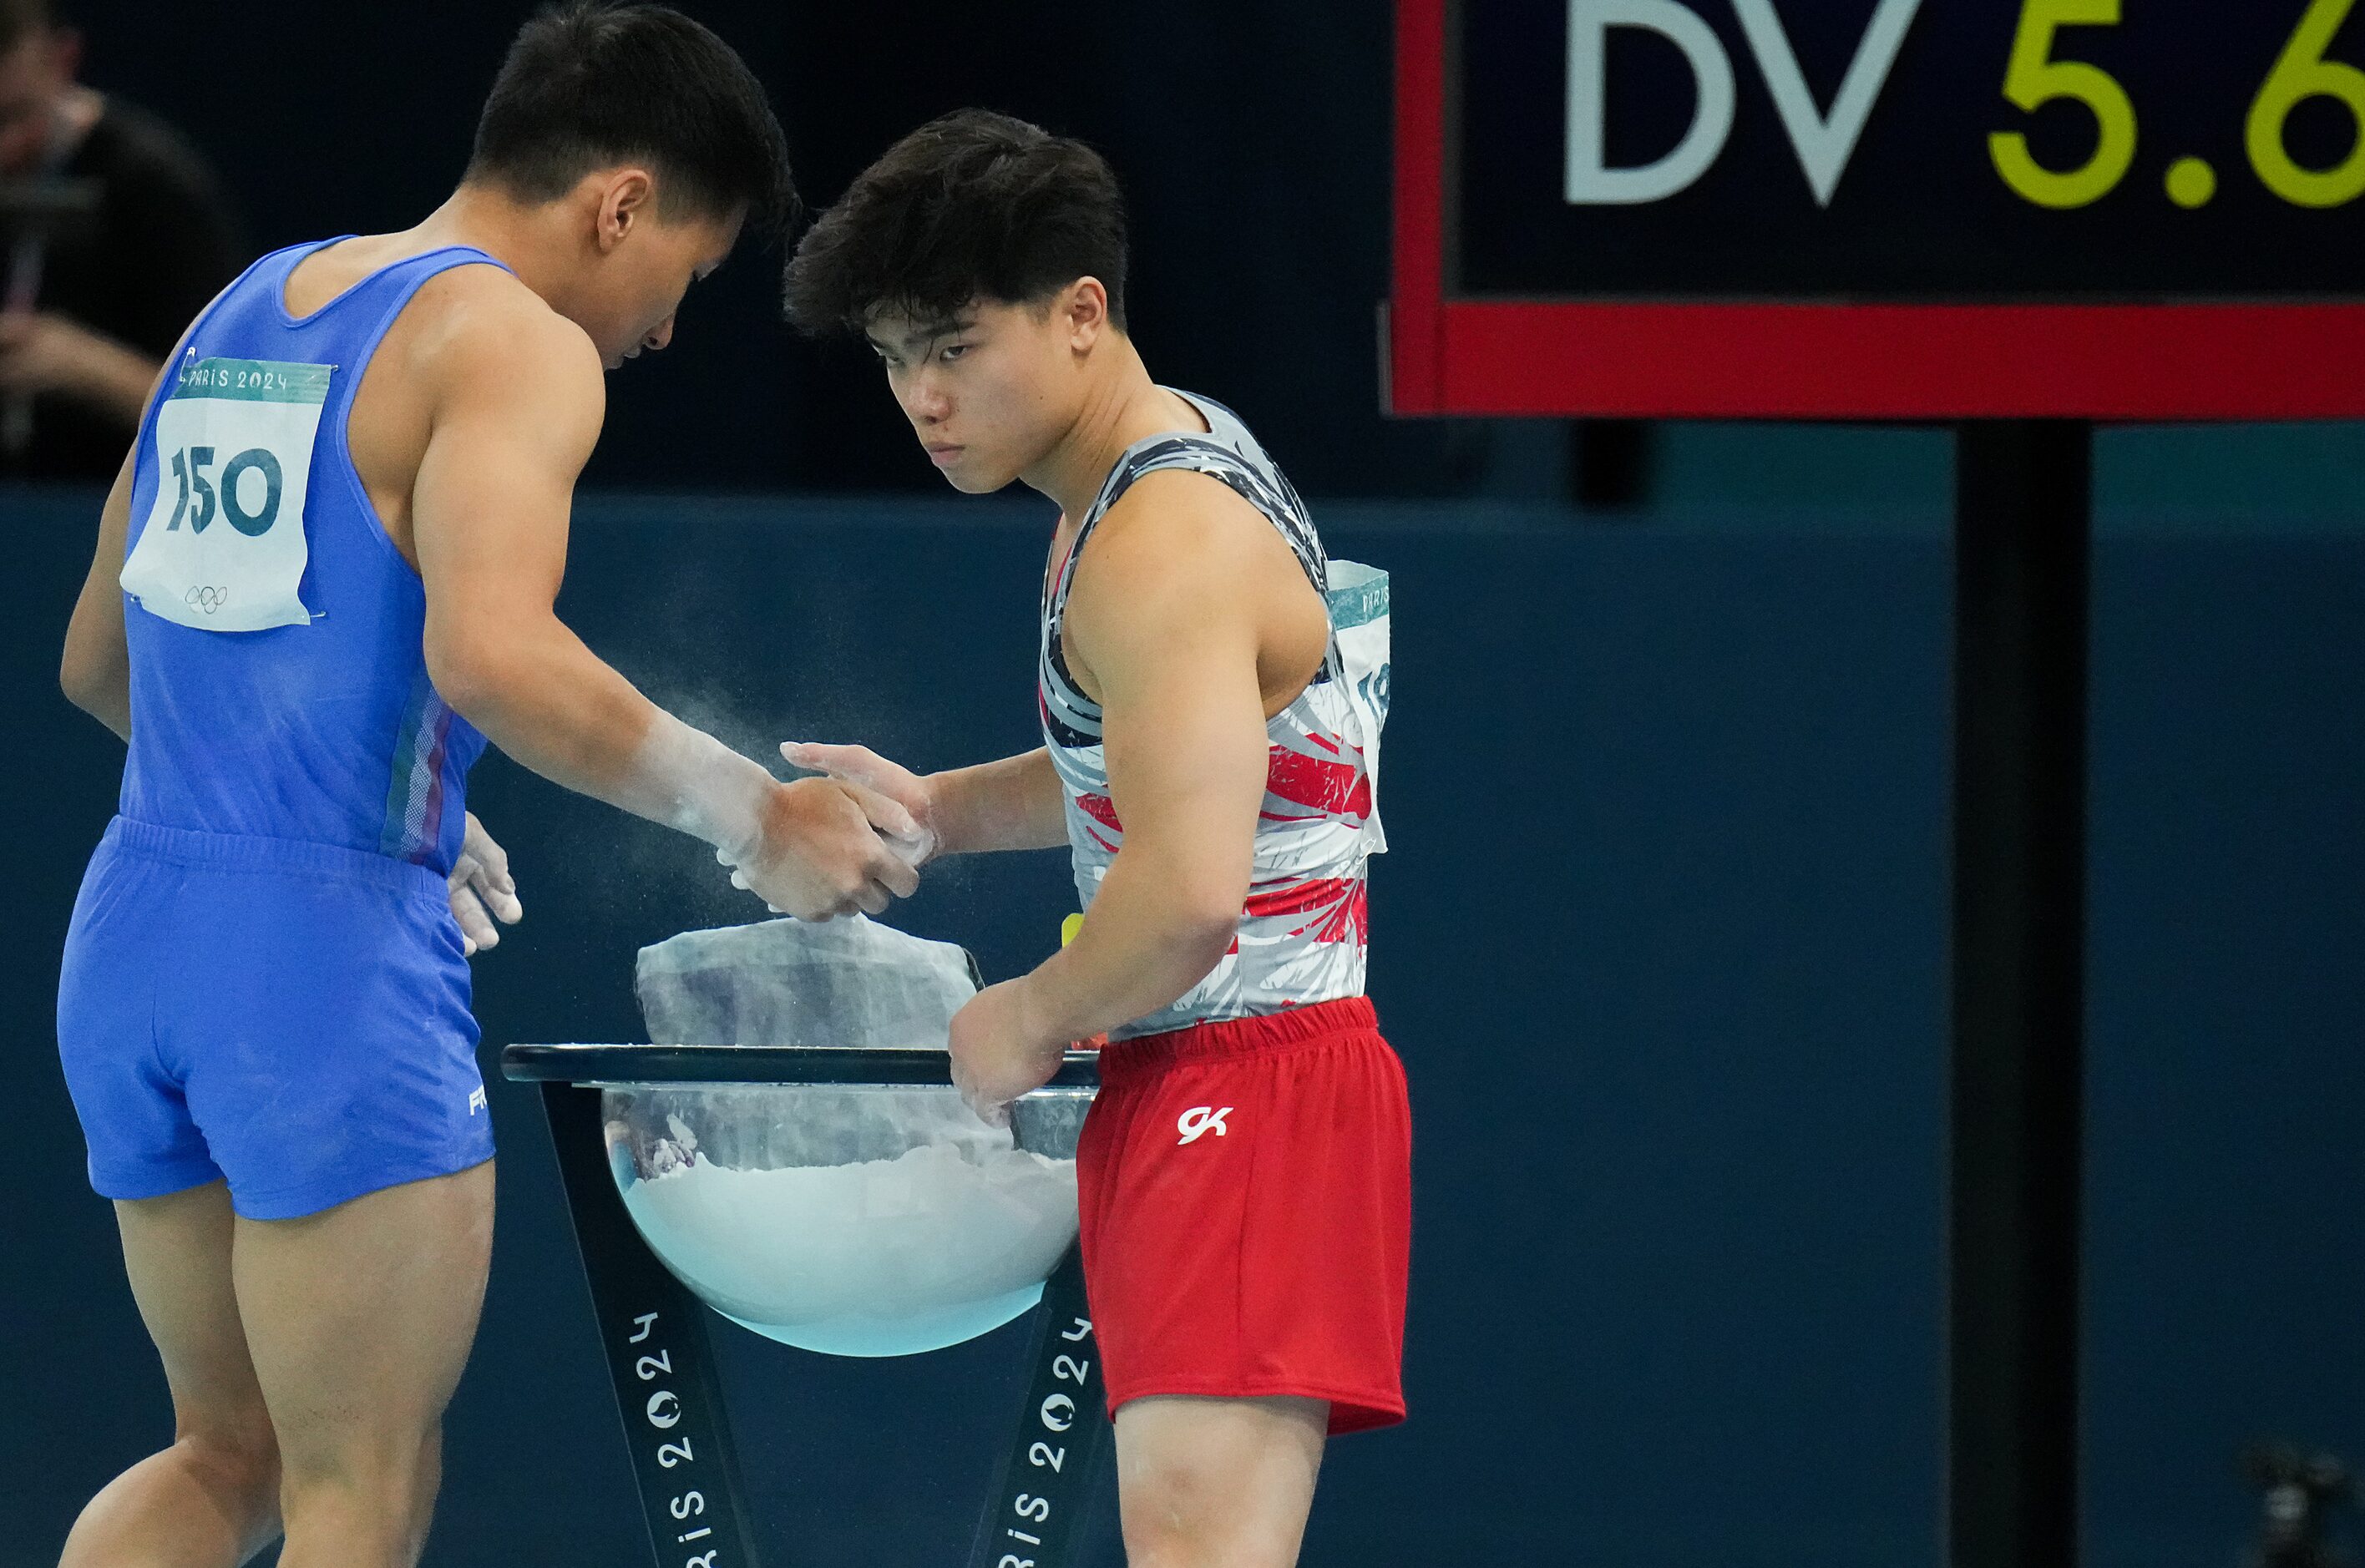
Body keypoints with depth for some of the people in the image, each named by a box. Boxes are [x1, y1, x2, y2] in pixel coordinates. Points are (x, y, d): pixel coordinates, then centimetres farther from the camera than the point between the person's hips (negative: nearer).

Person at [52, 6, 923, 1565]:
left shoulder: (244, 313, 19)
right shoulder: (518, 345, -7)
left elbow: (100, 659, 27)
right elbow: (491, 652, -24)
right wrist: (749, 812, -15)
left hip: (130, 929, 8)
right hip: (334, 953, -8)